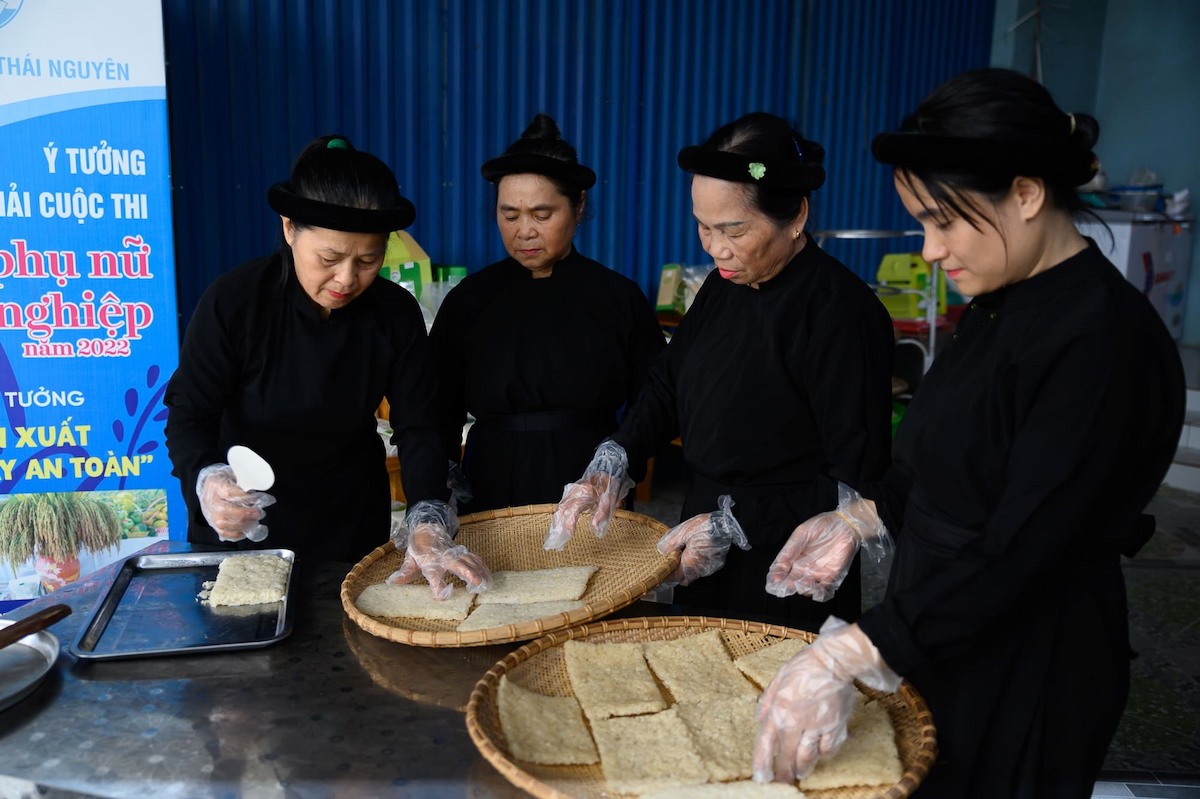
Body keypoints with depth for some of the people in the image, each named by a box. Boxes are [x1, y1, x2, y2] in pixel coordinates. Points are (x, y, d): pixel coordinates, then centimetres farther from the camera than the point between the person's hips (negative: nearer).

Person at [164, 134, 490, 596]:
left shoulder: (396, 313, -15)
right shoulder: (234, 301, -22)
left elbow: (417, 428, -14)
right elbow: (189, 415, -16)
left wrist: (429, 528, -29)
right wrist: (207, 482, -38)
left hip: (351, 523, 2)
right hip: (242, 527, -2)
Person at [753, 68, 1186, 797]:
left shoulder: (1105, 340, -24)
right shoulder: (999, 308, 3)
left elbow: (1017, 551, -27)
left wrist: (845, 657, -29)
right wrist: (860, 518, 1)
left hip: (1026, 677, -8)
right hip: (932, 640, 8)